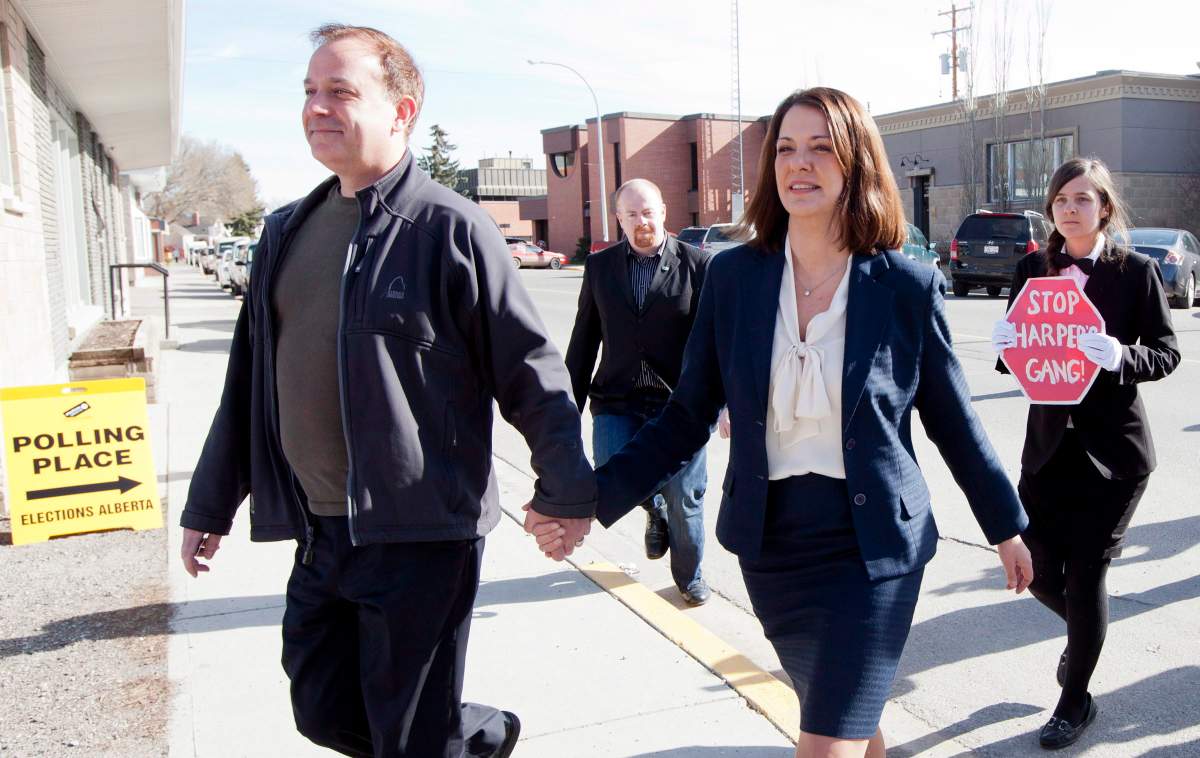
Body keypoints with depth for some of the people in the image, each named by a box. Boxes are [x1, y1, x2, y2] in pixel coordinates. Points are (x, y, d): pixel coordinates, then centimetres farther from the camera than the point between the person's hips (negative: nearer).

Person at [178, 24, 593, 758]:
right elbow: (250, 378, 14)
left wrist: (566, 489, -14)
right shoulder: (289, 230, 10)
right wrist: (211, 504, 17)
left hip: (421, 535, -7)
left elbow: (530, 367, -11)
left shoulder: (450, 228, -11)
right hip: (320, 534, 7)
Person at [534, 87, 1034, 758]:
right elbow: (689, 415, -1)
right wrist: (596, 497, -9)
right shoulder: (733, 276, -3)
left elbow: (952, 419, 3)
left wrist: (1007, 526, 12)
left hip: (873, 544, -3)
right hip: (771, 544, 3)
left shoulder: (907, 286, -8)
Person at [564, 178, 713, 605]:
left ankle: (689, 577, 31)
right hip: (618, 401, 2)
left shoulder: (697, 265, -2)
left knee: (684, 498, 5)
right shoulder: (600, 266, 7)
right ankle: (655, 508, 23)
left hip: (680, 402, -2)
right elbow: (583, 341, 11)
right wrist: (571, 406, 11)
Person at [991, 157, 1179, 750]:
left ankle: (1075, 703, 24)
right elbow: (1017, 354, 7)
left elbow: (1166, 353, -4)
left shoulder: (1136, 271, -4)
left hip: (1112, 449, -3)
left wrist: (1121, 356, -24)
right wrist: (1004, 347, -16)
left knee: (1084, 575, 2)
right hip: (1048, 442, 3)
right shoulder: (1032, 269, 4)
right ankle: (1085, 631, 44)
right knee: (1039, 572, 6)